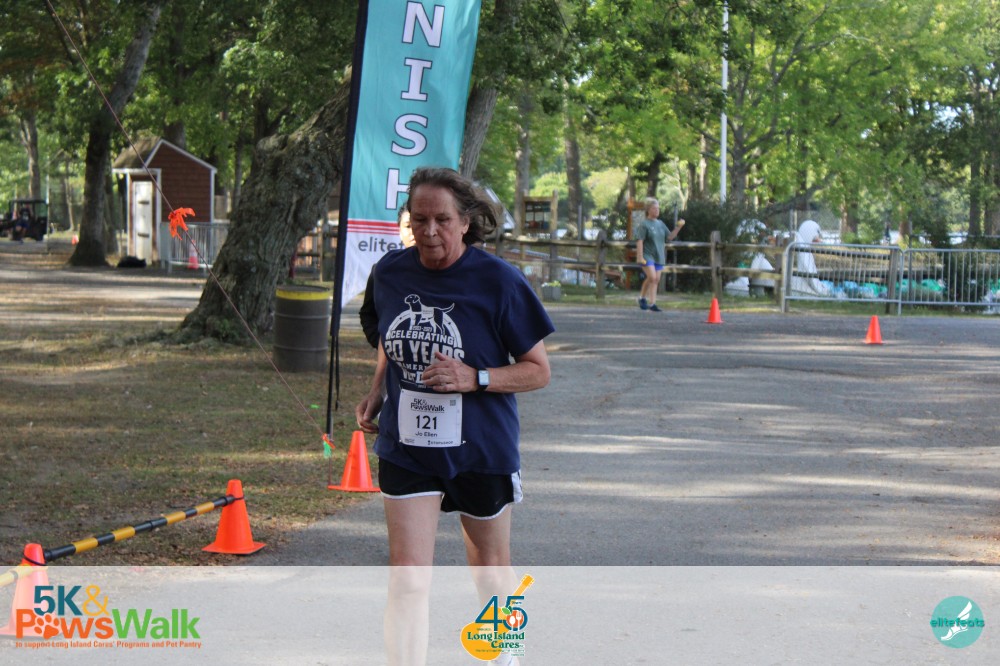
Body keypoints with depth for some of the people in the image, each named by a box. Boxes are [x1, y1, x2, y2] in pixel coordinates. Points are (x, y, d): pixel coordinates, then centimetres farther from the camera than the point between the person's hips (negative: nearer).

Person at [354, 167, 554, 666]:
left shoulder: (498, 281, -14)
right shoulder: (391, 273, -1)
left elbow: (538, 370, -9)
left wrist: (474, 379, -23)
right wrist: (377, 392, 5)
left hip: (482, 451, -2)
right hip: (405, 450, 2)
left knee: (490, 572, 19)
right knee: (407, 582, -8)